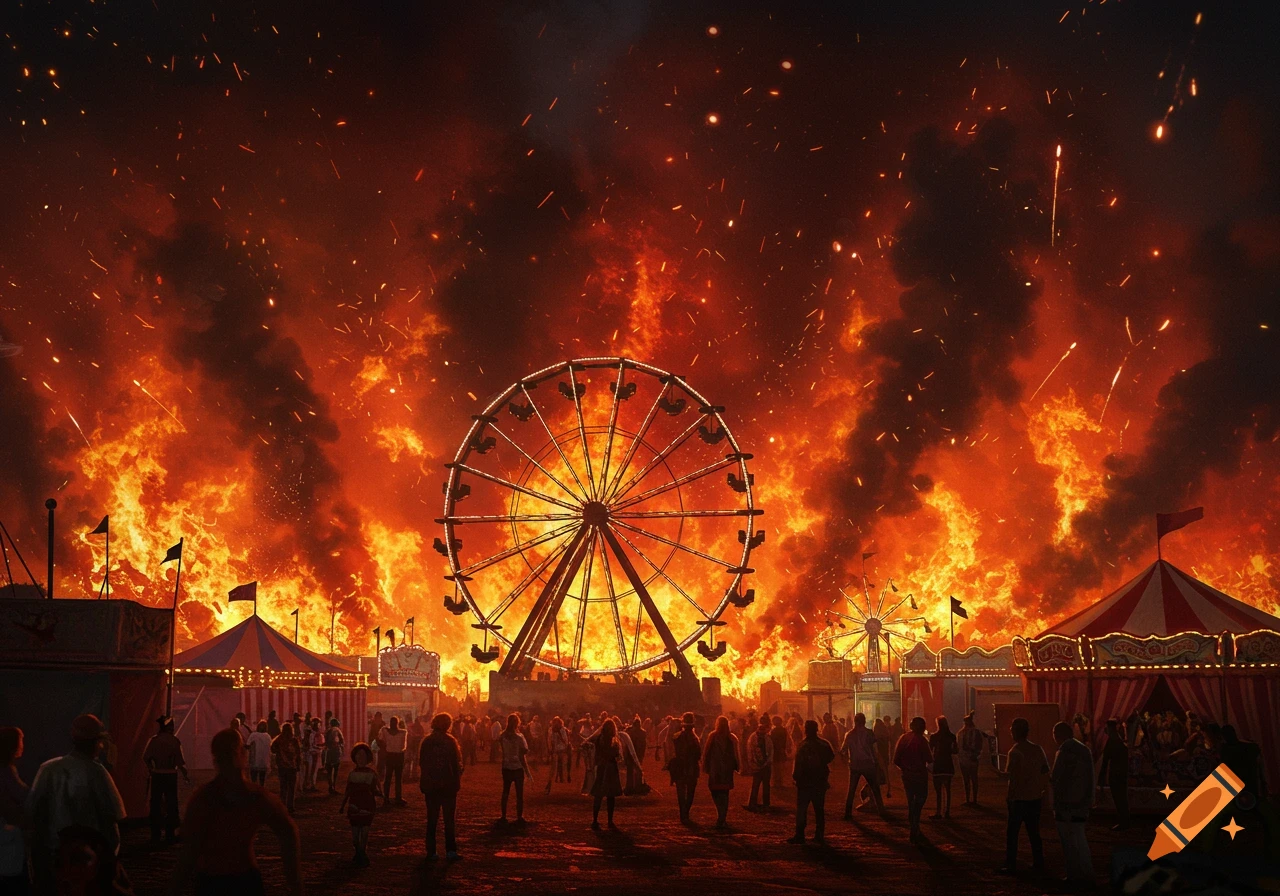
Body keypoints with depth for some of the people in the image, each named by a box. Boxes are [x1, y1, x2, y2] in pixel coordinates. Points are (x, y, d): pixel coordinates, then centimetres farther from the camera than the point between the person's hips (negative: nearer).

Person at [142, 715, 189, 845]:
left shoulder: (153, 739, -4)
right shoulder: (174, 741, -9)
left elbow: (145, 758, -7)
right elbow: (180, 761, -10)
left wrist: (151, 770, 10)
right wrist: (186, 775, 2)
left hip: (156, 776, 1)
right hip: (170, 775, -1)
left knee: (155, 805, 8)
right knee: (171, 805, 8)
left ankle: (155, 836, 9)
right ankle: (169, 835, 9)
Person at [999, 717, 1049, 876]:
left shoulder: (1015, 751, -15)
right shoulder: (1037, 749, 5)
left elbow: (1014, 777, -19)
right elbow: (1046, 772, 10)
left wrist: (1009, 796, -11)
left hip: (1019, 798, -6)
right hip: (1035, 797, 6)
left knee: (1012, 832, 1)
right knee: (1034, 831, 15)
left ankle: (1011, 865, 2)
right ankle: (1038, 863, 18)